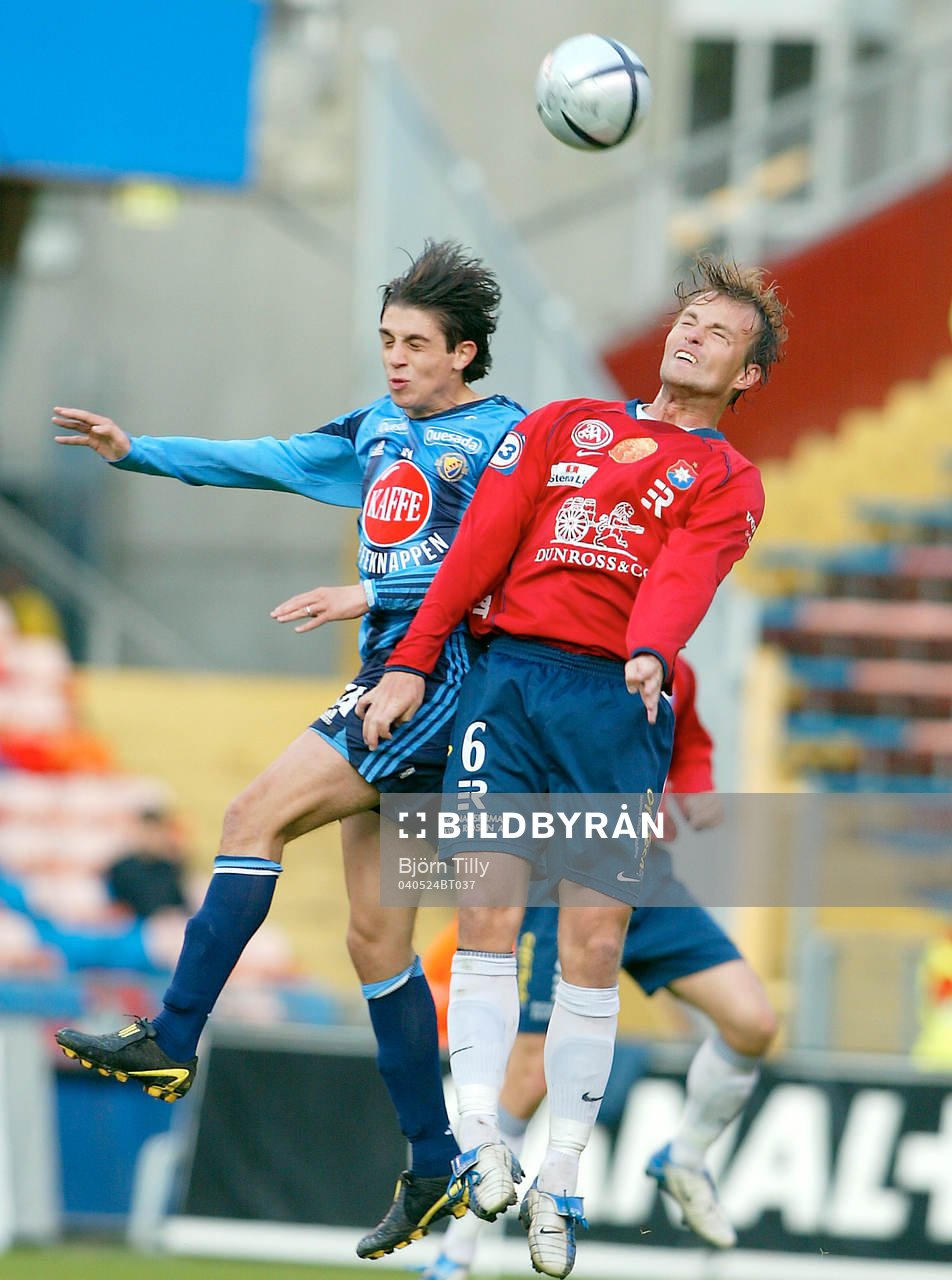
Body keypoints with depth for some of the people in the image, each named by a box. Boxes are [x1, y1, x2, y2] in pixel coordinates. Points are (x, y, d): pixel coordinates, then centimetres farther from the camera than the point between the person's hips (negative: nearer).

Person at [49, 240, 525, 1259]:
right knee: (375, 935, 5)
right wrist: (135, 451, 19)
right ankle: (434, 1170, 9)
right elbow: (264, 461, 23)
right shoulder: (379, 434, 19)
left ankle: (172, 1041, -19)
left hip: (448, 674, -8)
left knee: (258, 814, -18)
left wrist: (373, 595, -18)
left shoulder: (504, 438, -4)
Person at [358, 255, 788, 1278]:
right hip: (508, 674, 1)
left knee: (594, 942, -5)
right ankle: (478, 1137, -13)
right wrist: (411, 663, 3)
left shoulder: (729, 482, 14)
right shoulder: (565, 426, 21)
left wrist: (649, 654, -27)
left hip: (618, 697, -1)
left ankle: (558, 1185, 0)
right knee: (490, 906, -12)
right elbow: (482, 543, 13)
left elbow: (686, 574, -7)